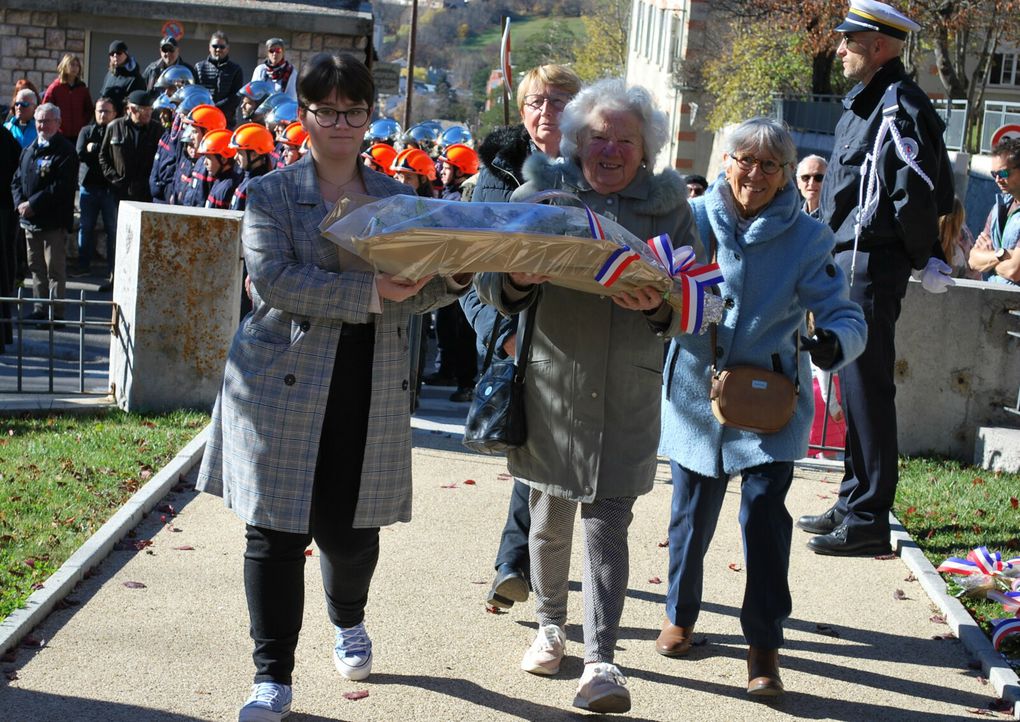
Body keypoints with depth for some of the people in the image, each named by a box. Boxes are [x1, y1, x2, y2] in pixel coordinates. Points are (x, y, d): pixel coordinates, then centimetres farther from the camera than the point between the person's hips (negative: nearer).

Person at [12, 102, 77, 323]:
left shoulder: (66, 151, -8)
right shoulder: (28, 151, 16)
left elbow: (61, 187, -16)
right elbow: (16, 180, 16)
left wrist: (33, 204, -16)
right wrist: (20, 203, -4)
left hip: (54, 221, -7)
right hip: (30, 220, 7)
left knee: (55, 269, -4)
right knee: (36, 267, 12)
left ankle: (56, 312, -1)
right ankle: (40, 309, 20)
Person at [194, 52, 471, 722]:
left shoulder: (398, 197, 12)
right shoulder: (272, 193, 1)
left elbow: (413, 292, 7)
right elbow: (275, 278, -15)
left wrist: (454, 278, -14)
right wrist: (368, 293, -19)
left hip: (372, 392, 2)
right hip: (284, 385, -2)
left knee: (349, 528, 8)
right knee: (277, 533, -1)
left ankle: (350, 624, 41)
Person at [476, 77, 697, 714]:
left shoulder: (668, 205, 4)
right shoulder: (540, 193, 3)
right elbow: (490, 278, 0)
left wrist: (660, 308, -21)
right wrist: (517, 280, -24)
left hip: (627, 393, -1)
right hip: (551, 381, 1)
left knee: (608, 520, -4)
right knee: (550, 516, 13)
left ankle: (601, 661, -2)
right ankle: (551, 624, 35)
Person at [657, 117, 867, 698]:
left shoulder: (808, 238, -8)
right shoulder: (693, 219, -4)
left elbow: (847, 316, -12)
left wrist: (833, 341, -34)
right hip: (696, 395, 2)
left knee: (765, 511, -11)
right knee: (692, 513, 11)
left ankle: (765, 645, 2)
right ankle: (681, 613, 36)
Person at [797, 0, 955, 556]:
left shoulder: (898, 106, -14)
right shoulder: (863, 104, 18)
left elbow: (916, 190, -21)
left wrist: (916, 254, -11)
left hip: (871, 268, -11)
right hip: (848, 264, 11)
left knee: (867, 390, -7)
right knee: (855, 386, 16)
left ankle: (868, 523, -2)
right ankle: (853, 504, 26)